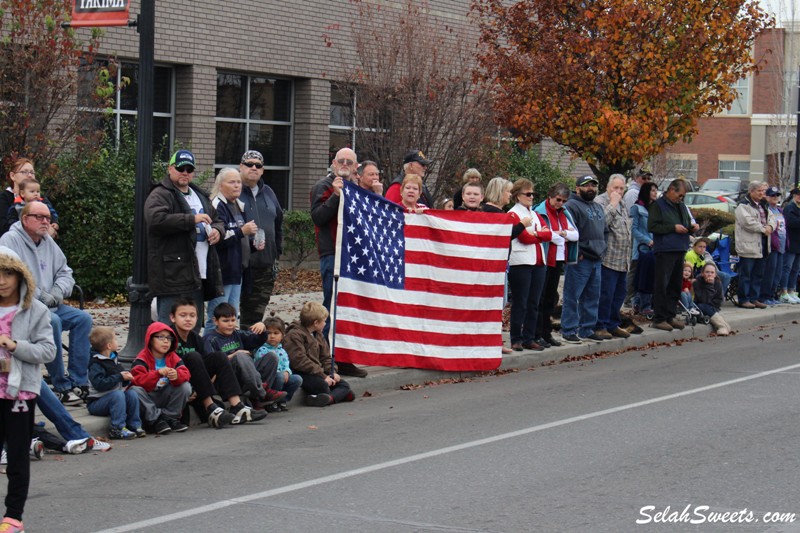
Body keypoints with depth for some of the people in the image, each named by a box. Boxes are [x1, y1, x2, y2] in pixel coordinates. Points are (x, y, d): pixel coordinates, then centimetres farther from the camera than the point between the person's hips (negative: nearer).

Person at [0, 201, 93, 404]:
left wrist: (59, 291, -3)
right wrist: (40, 296, -19)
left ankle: (79, 383, -9)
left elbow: (65, 271, 20)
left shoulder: (48, 242, 15)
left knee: (83, 318, -10)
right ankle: (62, 387, -26)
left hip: (49, 306, 8)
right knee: (52, 321, -34)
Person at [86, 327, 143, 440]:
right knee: (117, 394, -31)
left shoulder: (113, 359, 11)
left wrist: (127, 377, -1)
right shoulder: (95, 364, -16)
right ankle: (117, 429, -29)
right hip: (96, 403, -8)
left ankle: (135, 425, -10)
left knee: (132, 393, -13)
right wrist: (120, 377, -25)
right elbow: (99, 384, -30)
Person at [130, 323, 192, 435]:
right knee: (135, 390, -33)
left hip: (166, 398, 3)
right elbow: (138, 379, -27)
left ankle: (171, 417, -9)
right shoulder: (142, 359, -12)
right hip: (148, 398, -3)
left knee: (186, 386, -18)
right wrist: (158, 373, -42)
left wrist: (177, 375, -38)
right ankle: (156, 420, -24)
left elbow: (185, 373, -12)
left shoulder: (173, 357, 2)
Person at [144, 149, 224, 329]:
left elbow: (217, 220, 33)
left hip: (198, 273, 8)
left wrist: (217, 230, 7)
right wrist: (192, 219, -22)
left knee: (195, 325, 13)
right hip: (173, 273, -8)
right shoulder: (160, 195, -5)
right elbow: (156, 220, -23)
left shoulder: (199, 195, 23)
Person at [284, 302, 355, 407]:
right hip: (300, 374, -9)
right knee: (322, 385, -34)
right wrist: (323, 376, -23)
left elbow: (326, 358, 22)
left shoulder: (318, 335, 20)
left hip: (318, 372, 9)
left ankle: (329, 397, -32)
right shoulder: (294, 335, -12)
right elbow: (300, 361, -21)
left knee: (344, 384, -7)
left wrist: (333, 372, 0)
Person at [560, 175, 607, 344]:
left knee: (592, 297, 13)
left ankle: (587, 329, 22)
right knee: (573, 297, -5)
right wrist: (577, 253, -18)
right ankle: (568, 331, -1)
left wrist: (602, 251, 17)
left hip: (596, 260, 9)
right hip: (579, 260, -9)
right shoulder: (572, 205, -9)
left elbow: (604, 231, 29)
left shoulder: (598, 207, 20)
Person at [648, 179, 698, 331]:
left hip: (680, 250, 8)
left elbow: (687, 223, 29)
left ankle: (670, 316, 18)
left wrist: (692, 227, 5)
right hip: (665, 250, -8)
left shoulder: (681, 206, 18)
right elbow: (652, 227, -14)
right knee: (662, 285, -6)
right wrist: (673, 228, -16)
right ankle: (659, 318, -4)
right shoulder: (658, 205, -5)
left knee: (675, 285, 11)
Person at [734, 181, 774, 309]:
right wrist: (763, 229, -14)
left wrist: (770, 226, -5)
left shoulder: (763, 205, 20)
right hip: (748, 245, -9)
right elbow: (748, 222, -19)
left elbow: (771, 217, 17)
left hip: (762, 246, 9)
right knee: (746, 274, -4)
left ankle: (754, 298, 18)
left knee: (758, 274, 11)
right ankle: (743, 300, 0)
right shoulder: (744, 205, -9)